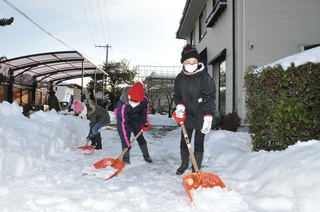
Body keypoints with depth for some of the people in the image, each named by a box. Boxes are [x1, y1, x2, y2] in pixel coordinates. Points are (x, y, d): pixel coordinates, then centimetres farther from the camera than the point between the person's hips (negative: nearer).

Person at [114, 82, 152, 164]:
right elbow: (123, 124, -41)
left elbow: (145, 111, -7)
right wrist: (126, 144, -41)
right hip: (124, 118, -2)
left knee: (139, 136, 4)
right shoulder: (122, 106, -44)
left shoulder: (144, 100, -33)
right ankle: (126, 157, 3)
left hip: (137, 118, 3)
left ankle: (146, 155, 22)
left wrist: (145, 122, -5)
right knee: (125, 136, -13)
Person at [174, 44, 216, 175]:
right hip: (187, 116, 4)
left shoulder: (205, 78, -15)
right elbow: (177, 95, 10)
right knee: (184, 142, 14)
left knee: (199, 143, 5)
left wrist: (208, 119, -21)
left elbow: (209, 99, -16)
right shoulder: (180, 78, -1)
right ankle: (184, 164, 39)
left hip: (201, 117, -4)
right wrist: (180, 106, -11)